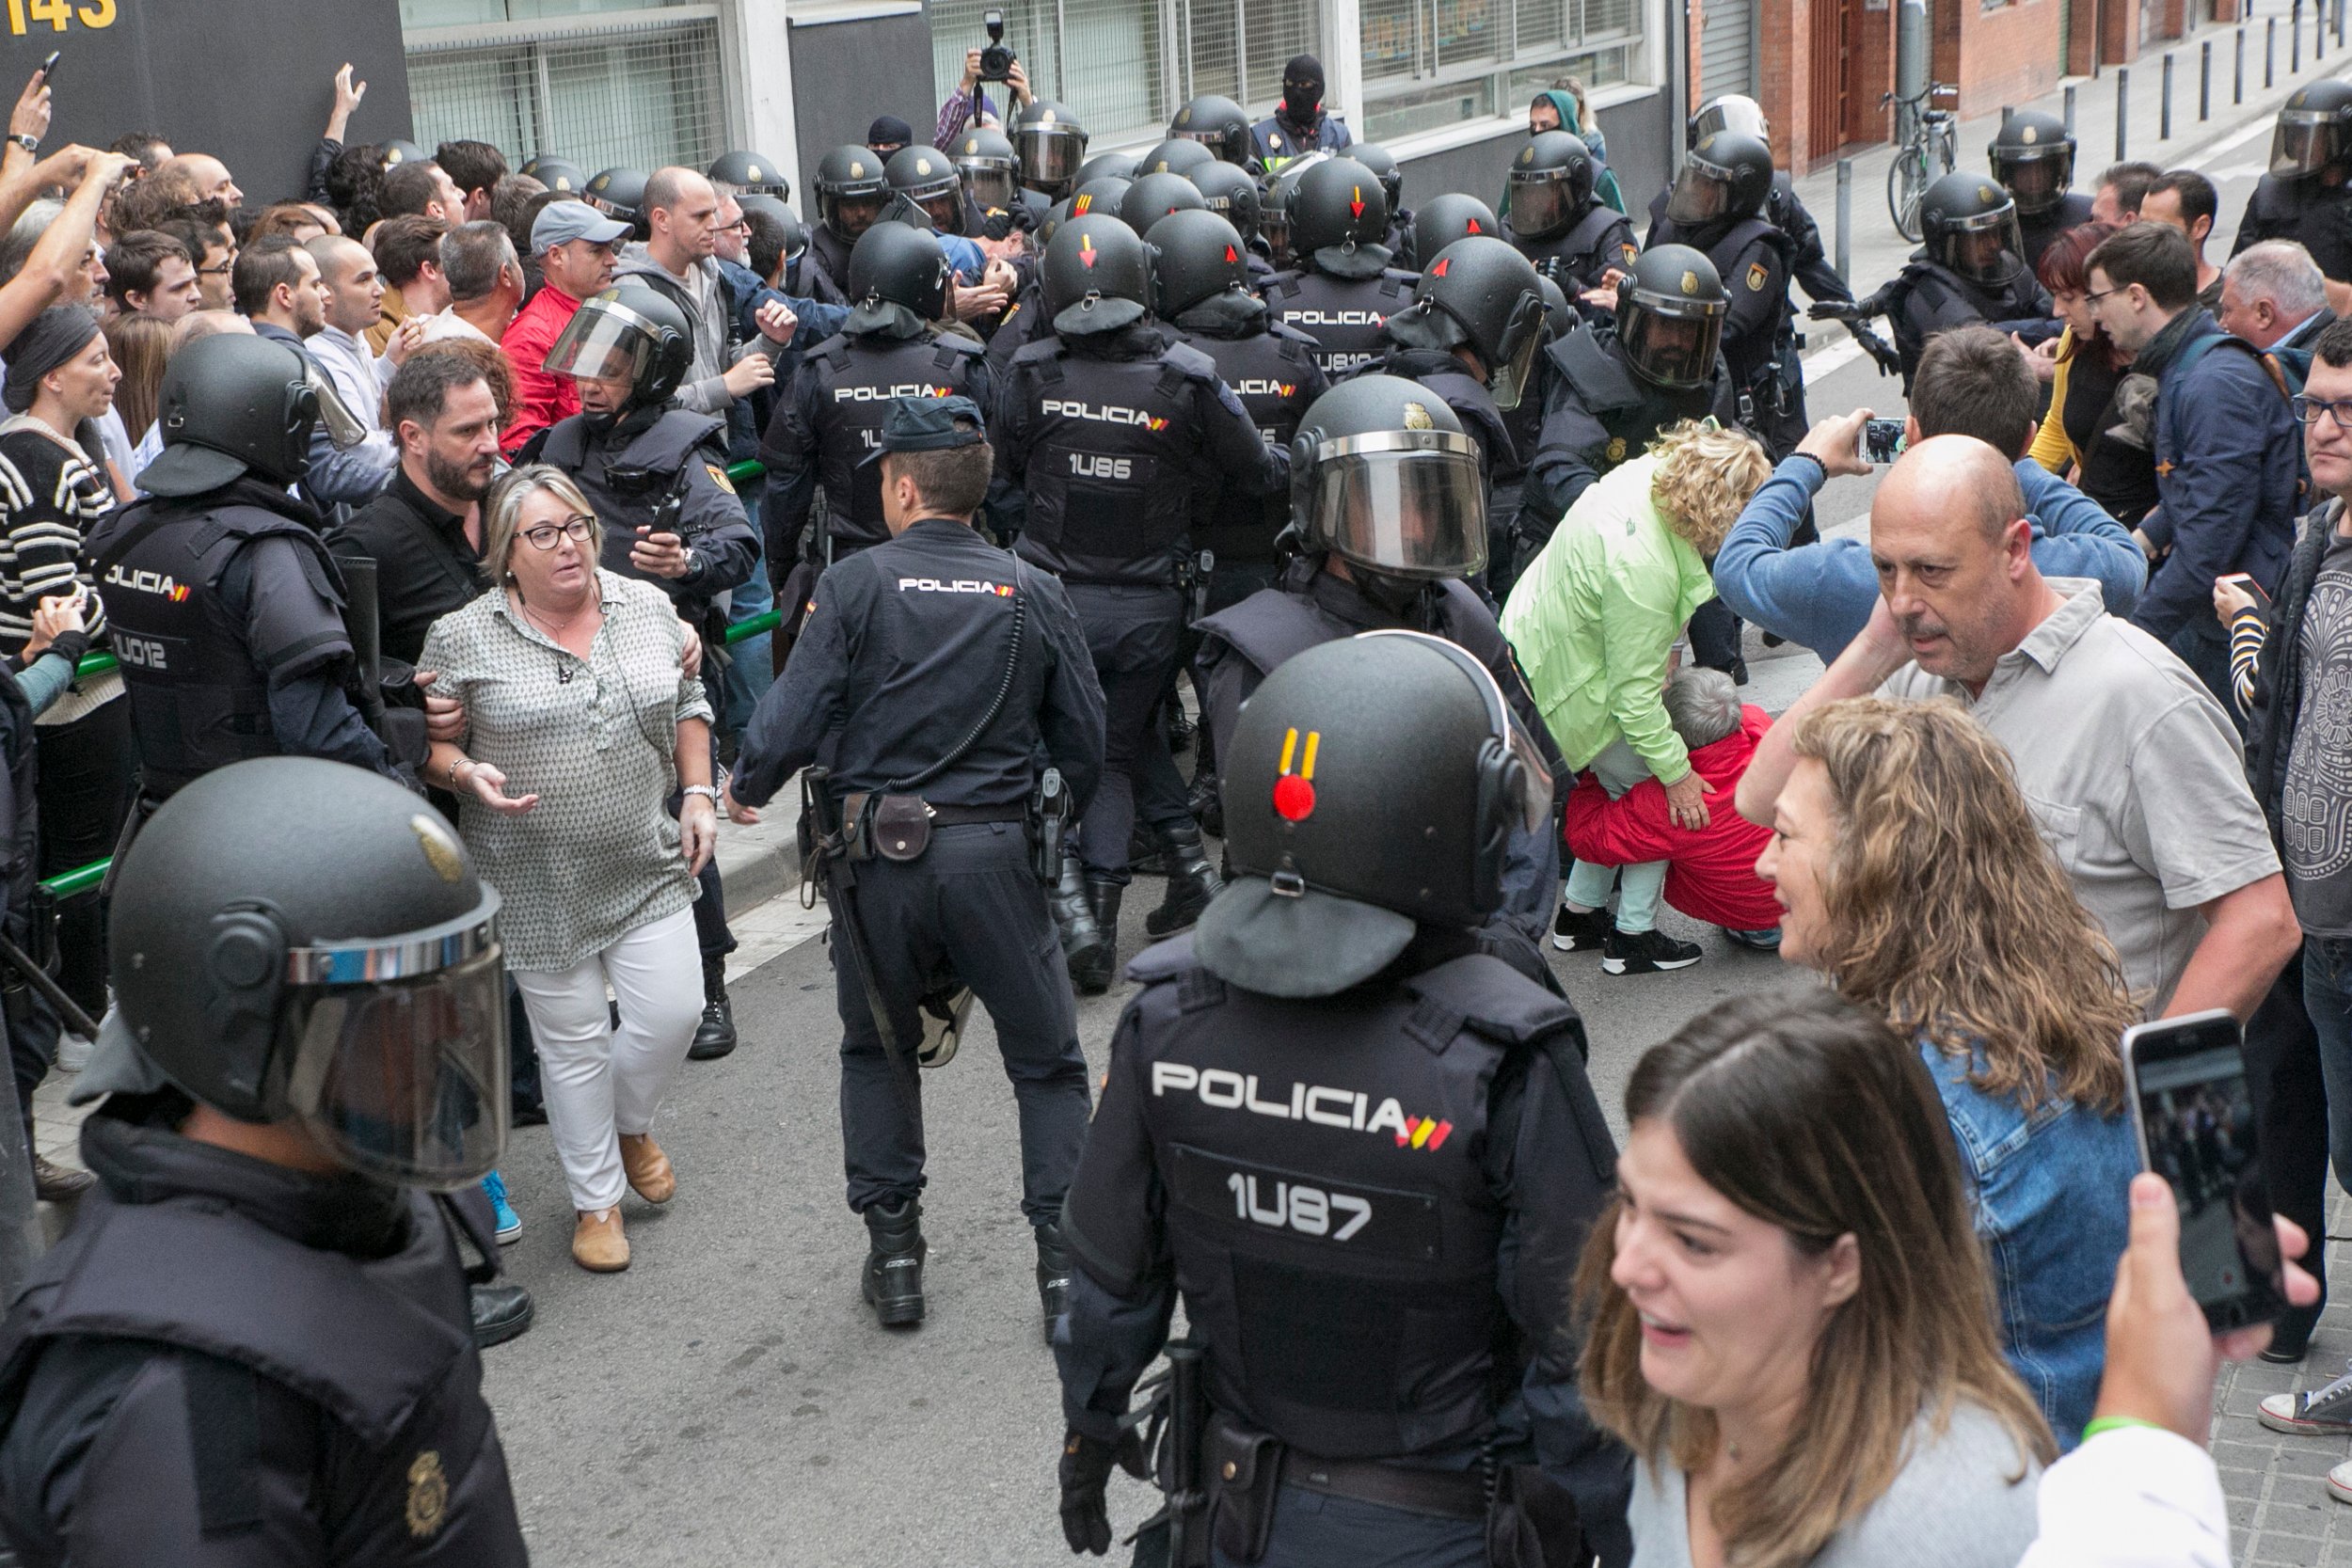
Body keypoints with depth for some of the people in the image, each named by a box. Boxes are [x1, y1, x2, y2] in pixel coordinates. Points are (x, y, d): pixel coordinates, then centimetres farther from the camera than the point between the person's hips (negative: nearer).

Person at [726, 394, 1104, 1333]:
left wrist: (744, 787, 9)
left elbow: (794, 714, -11)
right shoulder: (1032, 594, 1)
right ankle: (1063, 1255, 8)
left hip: (877, 853, 0)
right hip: (995, 852, 1)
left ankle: (893, 1251, 21)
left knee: (876, 1050, 20)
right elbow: (1085, 743, 4)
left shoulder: (855, 585, -6)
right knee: (1047, 1062, 13)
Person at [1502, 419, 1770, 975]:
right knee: (1656, 796, 5)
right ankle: (1634, 938, 16)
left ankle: (1579, 914, 34)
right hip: (1579, 691, -9)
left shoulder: (1649, 471, -13)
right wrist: (1676, 769, -19)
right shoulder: (1641, 569, -39)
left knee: (1622, 789, 21)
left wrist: (1666, 646, 6)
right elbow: (1635, 691, -28)